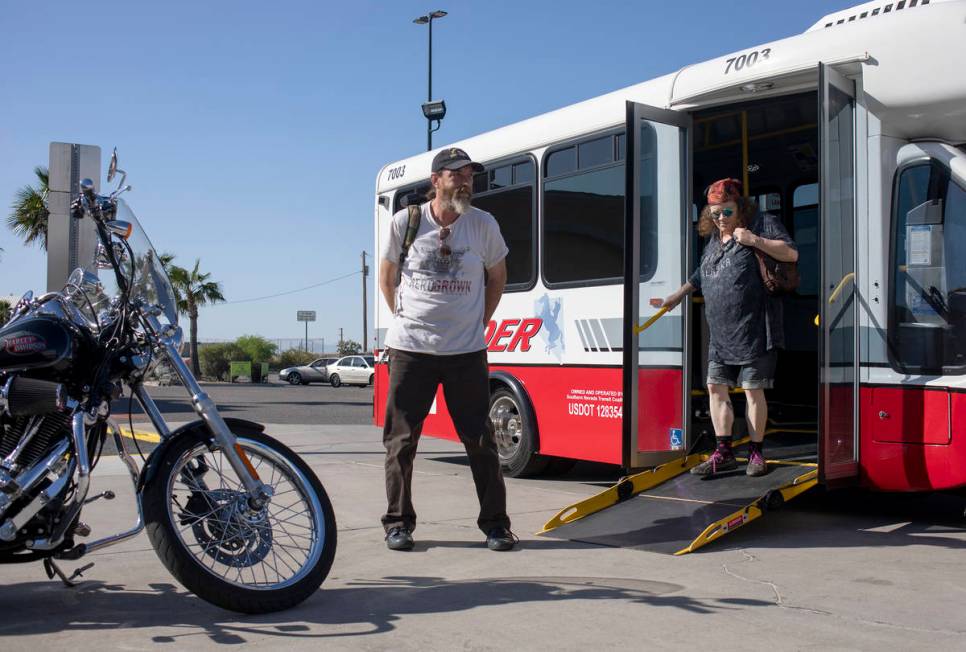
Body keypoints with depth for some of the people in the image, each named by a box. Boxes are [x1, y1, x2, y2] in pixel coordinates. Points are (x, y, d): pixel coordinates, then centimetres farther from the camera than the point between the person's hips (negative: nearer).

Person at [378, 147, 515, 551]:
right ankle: (398, 523, 17)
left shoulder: (483, 225, 1)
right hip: (410, 350, 0)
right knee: (401, 440, 4)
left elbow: (497, 277, 16)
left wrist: (479, 322, 11)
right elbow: (387, 277, 14)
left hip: (466, 352, 0)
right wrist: (406, 319, 7)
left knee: (480, 439, 2)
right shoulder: (405, 222, -1)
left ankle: (495, 523, 13)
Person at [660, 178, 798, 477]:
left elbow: (791, 253, -11)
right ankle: (723, 454, 13)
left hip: (754, 329, -7)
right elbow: (701, 274, 32)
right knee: (716, 388, 6)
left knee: (752, 390, -2)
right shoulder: (714, 239, 18)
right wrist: (678, 295, 35)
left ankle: (756, 453, 10)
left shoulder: (761, 223, -1)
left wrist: (754, 240, -18)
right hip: (721, 334, 7)